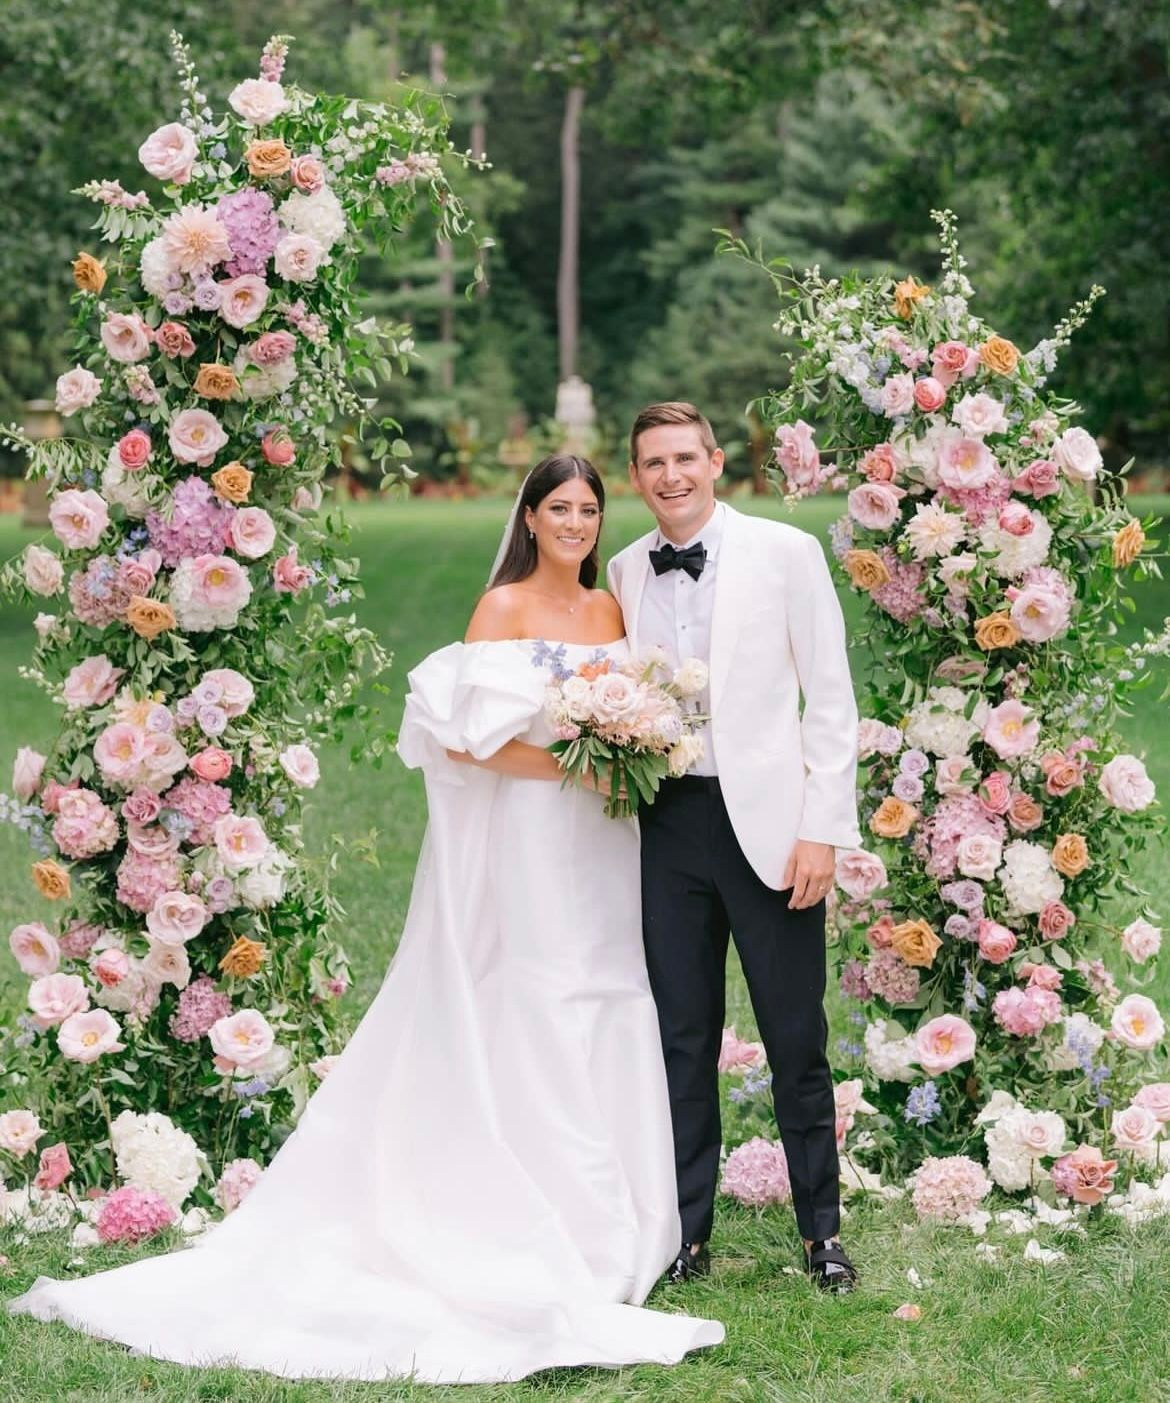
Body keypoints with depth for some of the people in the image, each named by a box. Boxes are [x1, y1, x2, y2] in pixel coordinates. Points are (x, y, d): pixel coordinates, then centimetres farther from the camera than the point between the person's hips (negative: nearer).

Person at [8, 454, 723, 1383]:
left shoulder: (611, 610, 13)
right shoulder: (503, 609, -6)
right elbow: (464, 739, -14)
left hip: (602, 851, 6)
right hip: (523, 850, -6)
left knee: (611, 1033, 6)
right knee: (533, 1036, -5)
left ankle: (610, 1231, 14)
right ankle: (543, 1245, -1)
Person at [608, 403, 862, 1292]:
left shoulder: (786, 553, -1)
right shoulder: (625, 573, 11)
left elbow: (831, 700, -3)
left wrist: (823, 829, -9)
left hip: (766, 819, -3)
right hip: (669, 825, 3)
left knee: (796, 1038, 2)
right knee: (681, 1040, 7)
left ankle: (822, 1230, 14)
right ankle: (686, 1235, 16)